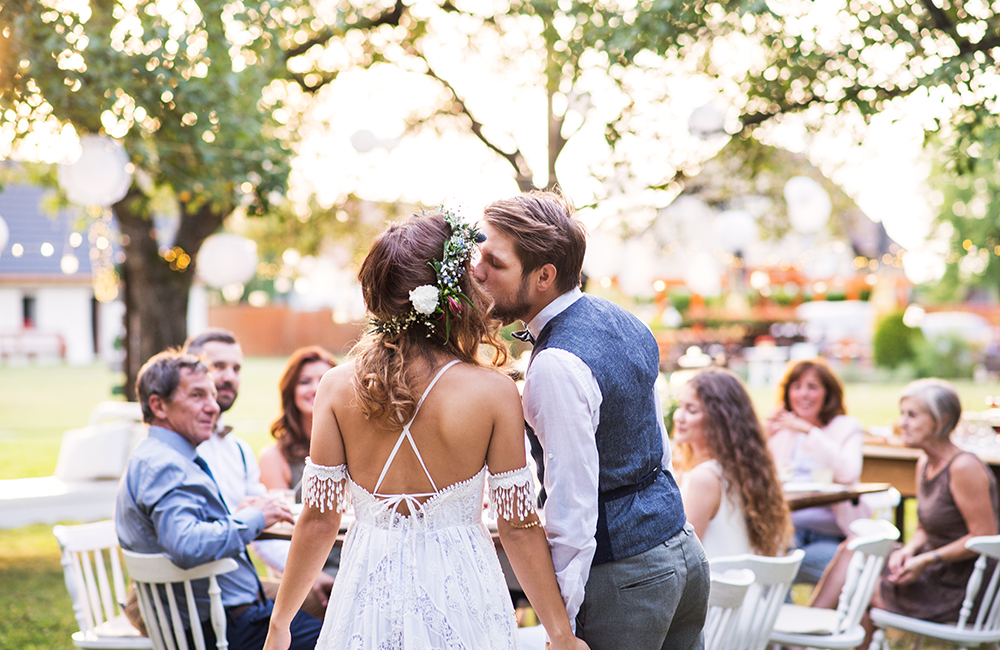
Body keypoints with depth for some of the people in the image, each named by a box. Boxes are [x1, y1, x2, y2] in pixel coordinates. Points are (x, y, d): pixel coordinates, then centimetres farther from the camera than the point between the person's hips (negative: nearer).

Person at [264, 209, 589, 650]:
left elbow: (318, 520, -3)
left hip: (370, 589, 2)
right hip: (459, 596, -1)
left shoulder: (338, 387, -6)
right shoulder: (494, 392, -12)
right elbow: (519, 527, -9)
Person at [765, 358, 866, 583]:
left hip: (828, 536, -3)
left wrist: (810, 432, -16)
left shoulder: (846, 427, 7)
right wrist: (764, 438, -6)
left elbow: (849, 473, -14)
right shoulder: (781, 430, 17)